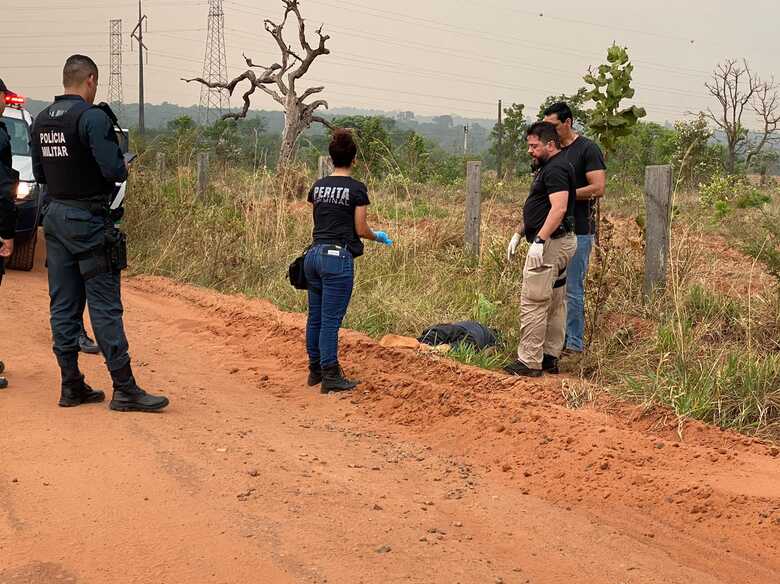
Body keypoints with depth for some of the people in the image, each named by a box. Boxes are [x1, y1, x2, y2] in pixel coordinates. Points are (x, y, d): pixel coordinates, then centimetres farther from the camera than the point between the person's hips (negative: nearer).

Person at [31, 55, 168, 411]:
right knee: (105, 307, -5)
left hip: (55, 217, 8)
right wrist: (123, 167, 0)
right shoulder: (92, 117, -14)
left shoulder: (42, 121, 10)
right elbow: (114, 170, -20)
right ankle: (124, 389, -1)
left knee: (63, 306, 10)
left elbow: (39, 173, 16)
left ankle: (71, 386, 16)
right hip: (88, 220, -8)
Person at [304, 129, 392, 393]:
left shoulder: (318, 186, 10)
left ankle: (315, 370, 23)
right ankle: (330, 377, 3)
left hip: (314, 254, 6)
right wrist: (379, 237, 15)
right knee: (331, 320, -3)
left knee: (315, 317, 13)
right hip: (337, 256, -6)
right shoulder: (357, 189, -7)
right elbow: (361, 230, -5)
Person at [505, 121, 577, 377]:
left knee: (533, 303, -9)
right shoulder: (548, 167, 18)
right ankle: (551, 357, 20)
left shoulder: (556, 169, -15)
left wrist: (539, 240, -29)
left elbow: (559, 208, -26)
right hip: (558, 243, 11)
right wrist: (519, 233, 23)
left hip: (550, 243, -11)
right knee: (555, 303, 13)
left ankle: (529, 362, -6)